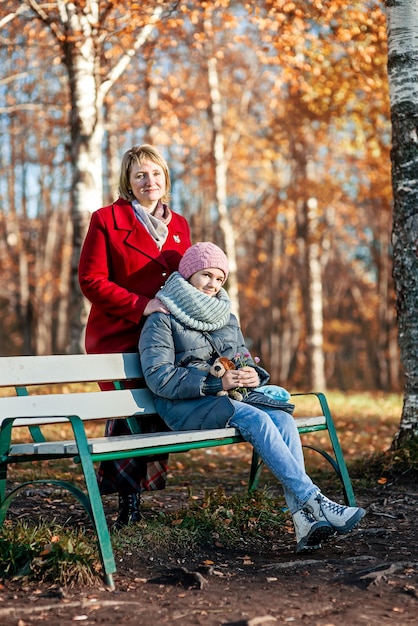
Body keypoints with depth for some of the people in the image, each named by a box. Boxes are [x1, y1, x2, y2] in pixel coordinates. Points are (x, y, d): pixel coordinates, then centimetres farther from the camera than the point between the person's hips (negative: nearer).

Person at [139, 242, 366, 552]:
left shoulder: (227, 319, 21)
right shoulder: (162, 320, 0)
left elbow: (246, 364, 20)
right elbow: (159, 378, -12)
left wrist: (254, 376, -7)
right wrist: (216, 383, -20)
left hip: (231, 397, 6)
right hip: (186, 406, -6)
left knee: (283, 419, -24)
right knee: (257, 419, -32)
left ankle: (304, 518, -35)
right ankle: (313, 501, -33)